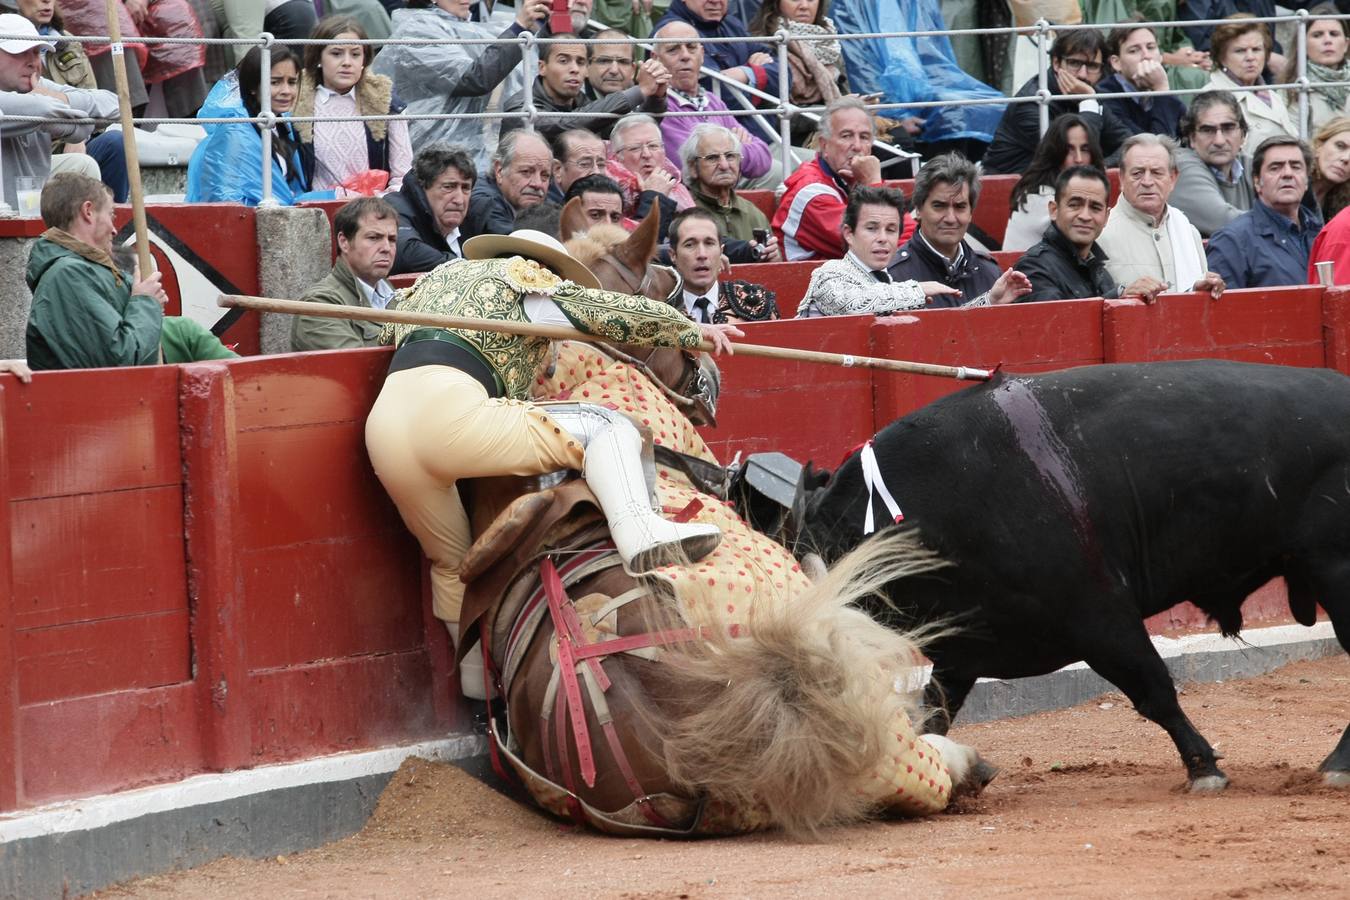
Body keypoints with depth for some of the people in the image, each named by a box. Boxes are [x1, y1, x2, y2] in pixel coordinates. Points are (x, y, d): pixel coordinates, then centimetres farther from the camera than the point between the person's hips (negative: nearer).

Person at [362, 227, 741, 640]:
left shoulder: (437, 277, 35)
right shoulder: (528, 278, 16)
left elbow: (386, 333, 50)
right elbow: (623, 312, 11)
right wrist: (695, 331, 24)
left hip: (383, 424, 7)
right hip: (450, 412, -7)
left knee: (450, 562, 27)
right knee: (607, 427, -4)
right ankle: (638, 529, -31)